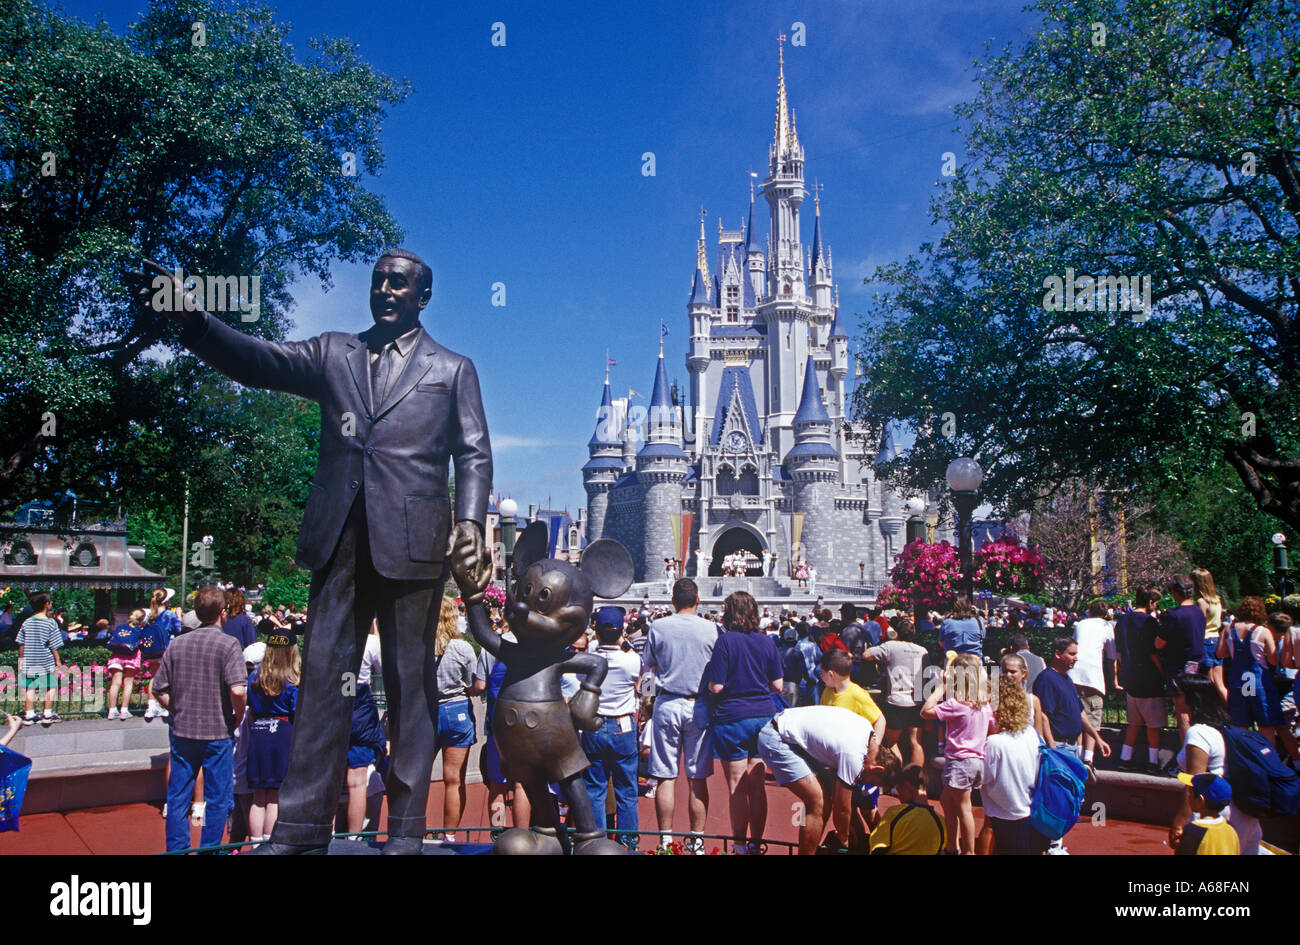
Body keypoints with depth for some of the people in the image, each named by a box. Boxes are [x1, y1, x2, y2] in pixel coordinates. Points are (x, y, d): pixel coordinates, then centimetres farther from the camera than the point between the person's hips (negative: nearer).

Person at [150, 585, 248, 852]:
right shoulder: (228, 644, -11)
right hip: (218, 733, -4)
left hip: (182, 731, 4)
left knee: (178, 797, 14)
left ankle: (177, 848, 20)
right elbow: (238, 690, -22)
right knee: (218, 798, 8)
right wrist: (239, 717, -6)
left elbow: (159, 690, 5)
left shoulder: (177, 643, 4)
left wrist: (179, 712, 13)